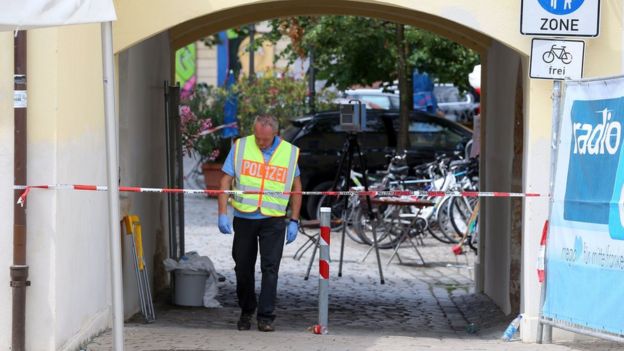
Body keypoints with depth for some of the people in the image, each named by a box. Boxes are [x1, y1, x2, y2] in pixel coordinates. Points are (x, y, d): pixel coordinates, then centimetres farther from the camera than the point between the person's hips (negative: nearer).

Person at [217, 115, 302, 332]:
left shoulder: (289, 152, 1)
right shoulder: (240, 147, -2)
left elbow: (296, 187, 9)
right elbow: (226, 181, -1)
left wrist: (294, 221, 3)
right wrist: (222, 214, -10)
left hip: (273, 219, -1)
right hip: (244, 218, 1)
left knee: (270, 268, -7)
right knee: (243, 267, 10)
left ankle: (266, 317, -2)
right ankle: (246, 312, 27)